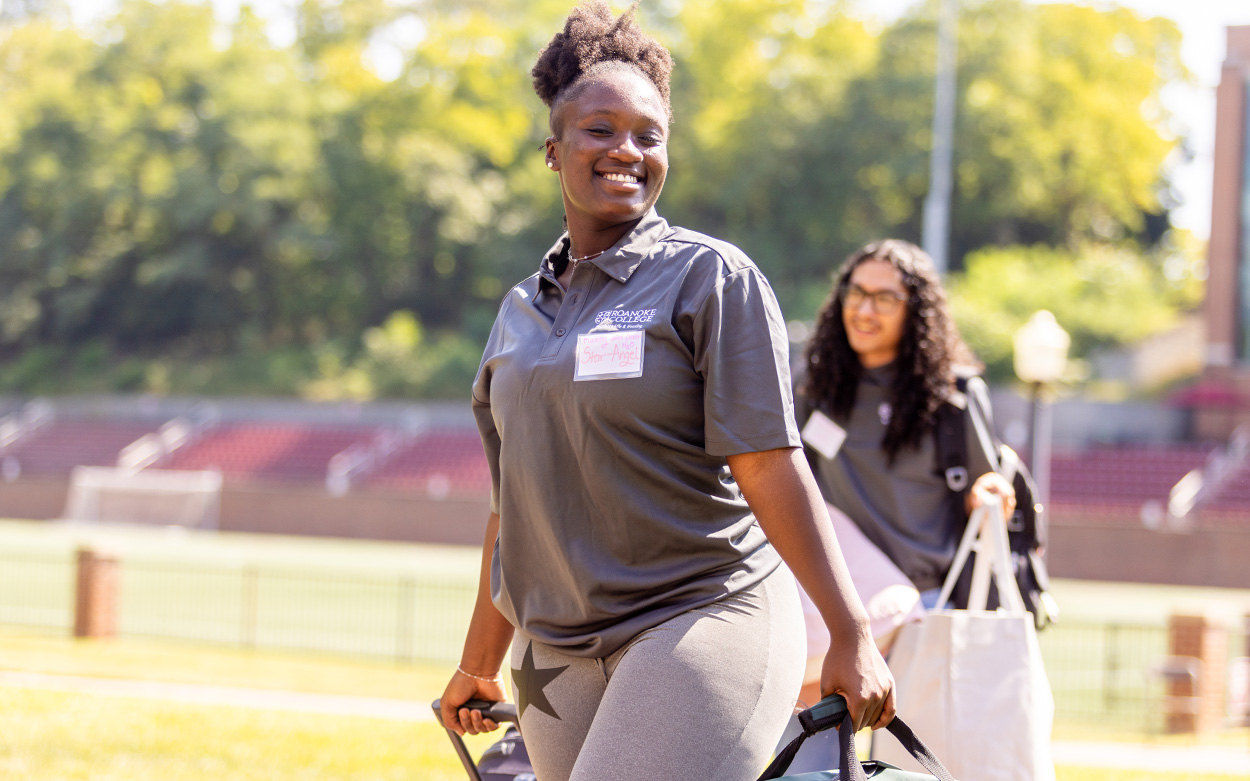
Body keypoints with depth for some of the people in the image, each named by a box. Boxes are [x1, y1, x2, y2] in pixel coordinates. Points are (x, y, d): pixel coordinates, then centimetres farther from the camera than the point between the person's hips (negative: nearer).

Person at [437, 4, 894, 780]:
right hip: (560, 659, 6)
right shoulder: (522, 311, 15)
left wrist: (852, 636, -17)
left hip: (701, 624, -6)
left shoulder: (711, 277, -2)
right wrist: (479, 666, 26)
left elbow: (771, 468, -10)